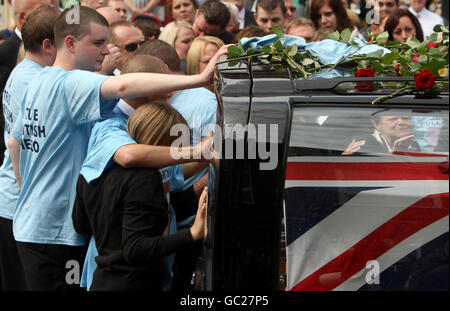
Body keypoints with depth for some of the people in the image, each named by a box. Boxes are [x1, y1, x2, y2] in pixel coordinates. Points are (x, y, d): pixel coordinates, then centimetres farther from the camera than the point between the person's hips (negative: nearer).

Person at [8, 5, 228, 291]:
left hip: (30, 223, 10)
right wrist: (199, 78, -44)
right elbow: (122, 86, -38)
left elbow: (16, 140, 25)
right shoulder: (69, 83, -19)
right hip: (55, 232, -10)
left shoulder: (39, 82, 13)